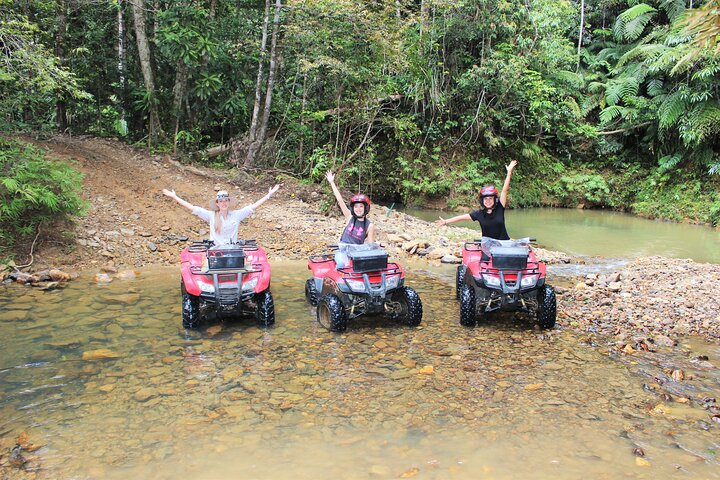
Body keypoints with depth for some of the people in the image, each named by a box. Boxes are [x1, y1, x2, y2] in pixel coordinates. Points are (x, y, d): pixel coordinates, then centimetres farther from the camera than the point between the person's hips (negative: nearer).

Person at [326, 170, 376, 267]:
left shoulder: (369, 226, 1)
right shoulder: (350, 217, 4)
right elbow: (340, 200, 1)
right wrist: (332, 182, -1)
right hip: (342, 249, 0)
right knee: (342, 264, -32)